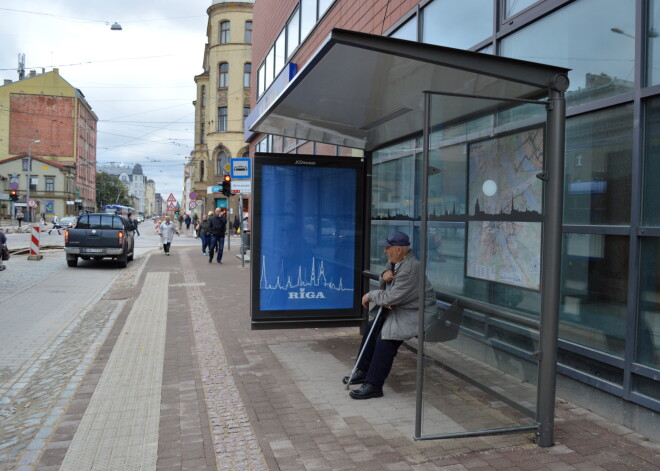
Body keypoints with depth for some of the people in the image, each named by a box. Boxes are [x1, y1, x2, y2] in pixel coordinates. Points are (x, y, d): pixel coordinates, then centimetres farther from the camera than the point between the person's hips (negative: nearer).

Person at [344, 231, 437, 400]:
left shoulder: (411, 268, -26)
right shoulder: (394, 262, 5)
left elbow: (392, 297, -27)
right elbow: (384, 286, 19)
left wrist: (370, 295, -11)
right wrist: (384, 275, -6)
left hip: (417, 313, -11)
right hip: (400, 308, 11)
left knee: (385, 337, -24)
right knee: (373, 327, 10)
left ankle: (373, 385, -19)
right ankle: (364, 371, 23)